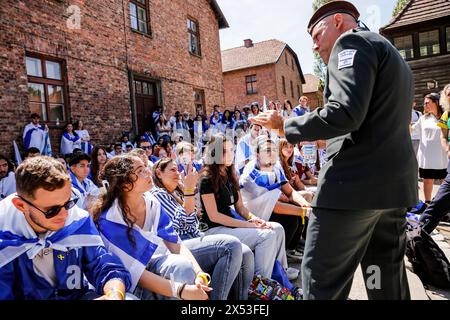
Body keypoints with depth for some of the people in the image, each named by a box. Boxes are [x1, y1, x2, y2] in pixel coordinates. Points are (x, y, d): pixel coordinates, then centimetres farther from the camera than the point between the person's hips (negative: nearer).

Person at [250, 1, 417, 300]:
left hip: (356, 182, -10)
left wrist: (285, 125, -8)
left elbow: (344, 113, -21)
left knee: (323, 279, 0)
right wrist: (330, 138, 31)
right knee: (387, 280, 17)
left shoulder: (351, 42, -5)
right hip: (396, 182, 10)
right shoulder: (393, 56, 25)